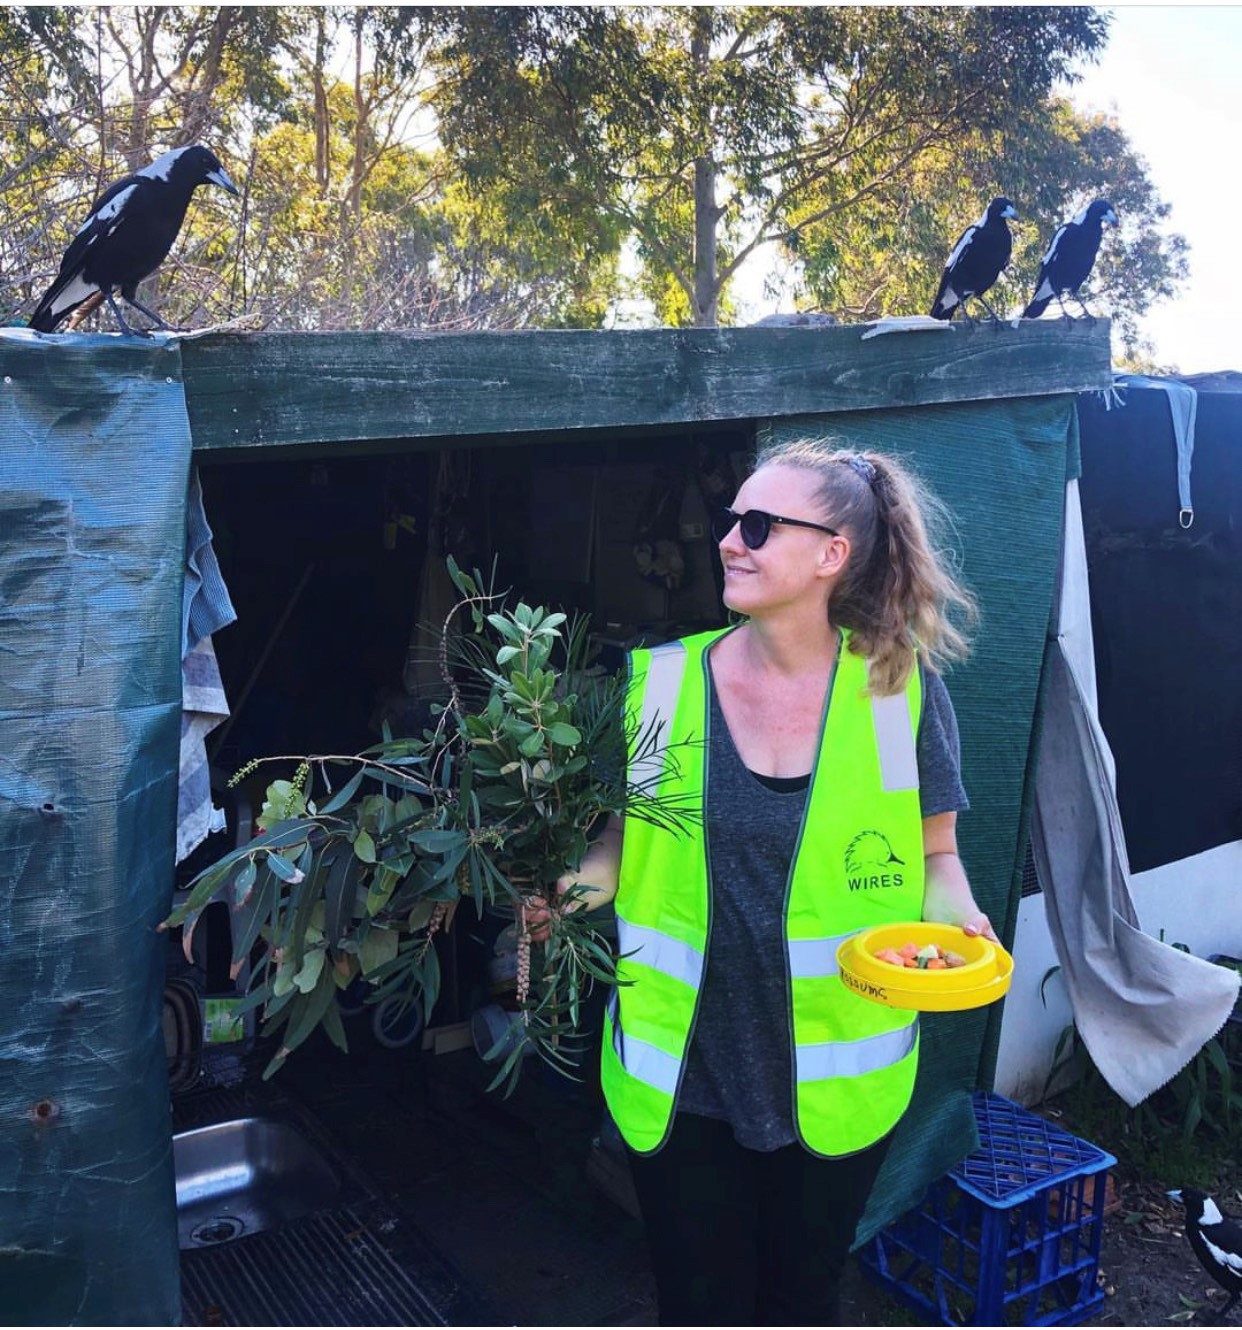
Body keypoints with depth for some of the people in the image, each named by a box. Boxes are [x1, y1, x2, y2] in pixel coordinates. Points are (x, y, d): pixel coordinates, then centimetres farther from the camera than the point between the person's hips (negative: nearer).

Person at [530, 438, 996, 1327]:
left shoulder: (901, 688, -8)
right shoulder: (663, 682, -6)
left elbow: (935, 852, 3)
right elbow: (630, 840, 4)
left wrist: (953, 913, -18)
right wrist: (570, 887, -15)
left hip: (835, 1076, 0)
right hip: (682, 1071, 0)